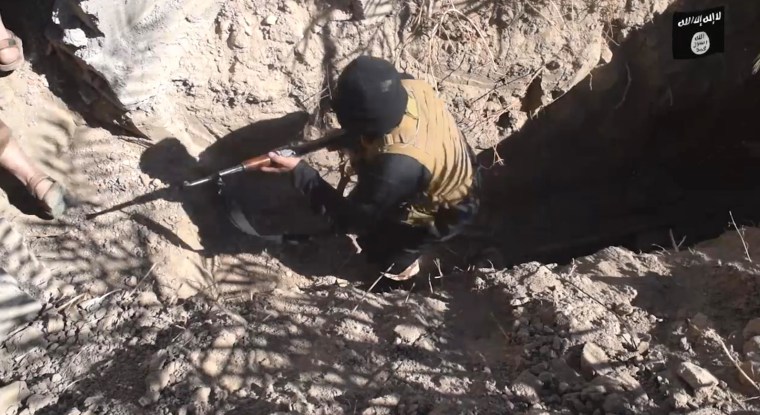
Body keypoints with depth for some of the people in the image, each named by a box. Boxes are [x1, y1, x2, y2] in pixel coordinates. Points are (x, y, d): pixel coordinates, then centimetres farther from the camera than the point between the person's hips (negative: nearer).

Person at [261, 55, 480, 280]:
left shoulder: (396, 167, -45)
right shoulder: (410, 86, -26)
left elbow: (349, 219, -29)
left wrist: (299, 170, -29)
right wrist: (353, 140, -16)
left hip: (445, 211, -6)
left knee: (376, 246, 11)